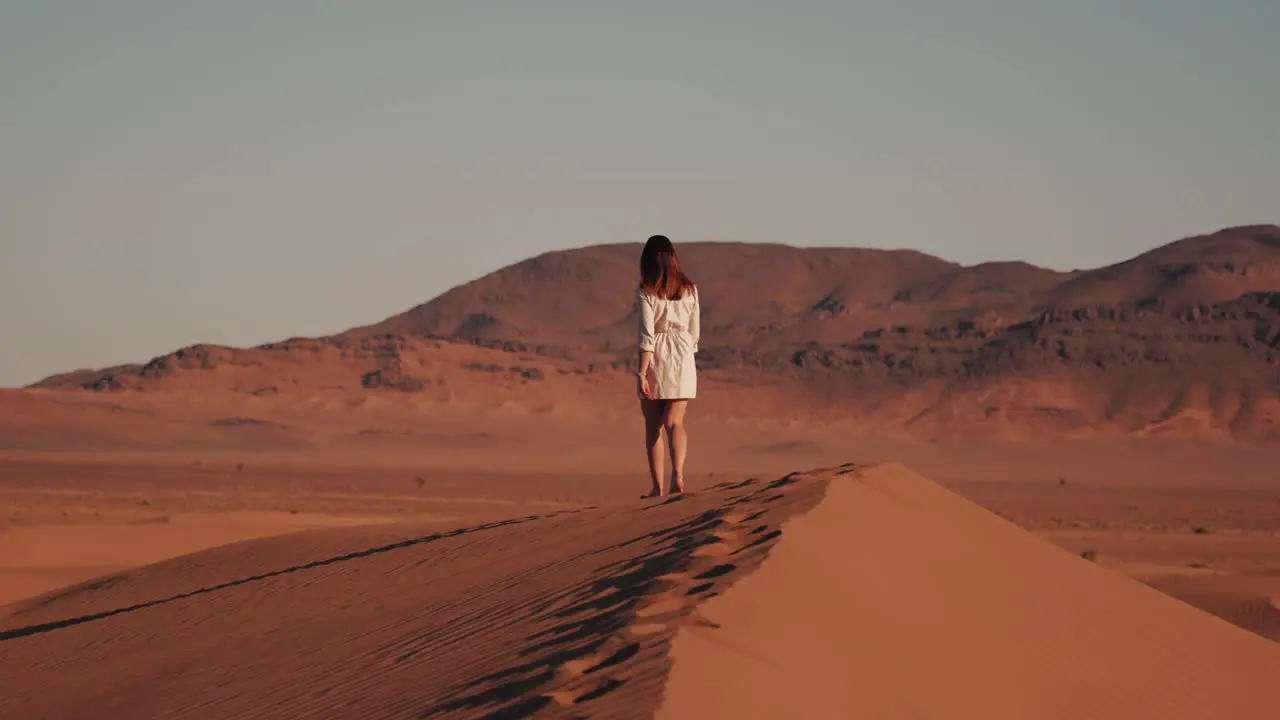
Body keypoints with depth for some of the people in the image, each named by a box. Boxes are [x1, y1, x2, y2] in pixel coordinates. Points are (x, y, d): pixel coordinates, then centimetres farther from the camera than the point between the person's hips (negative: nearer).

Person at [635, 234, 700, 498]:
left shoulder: (646, 292, -8)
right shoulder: (689, 289, 3)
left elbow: (646, 336, -13)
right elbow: (694, 332, 8)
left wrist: (641, 374, -13)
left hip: (654, 360, -2)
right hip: (682, 359, 2)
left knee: (653, 427, 8)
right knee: (674, 422, 0)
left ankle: (657, 486, 10)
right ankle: (678, 472, -26)